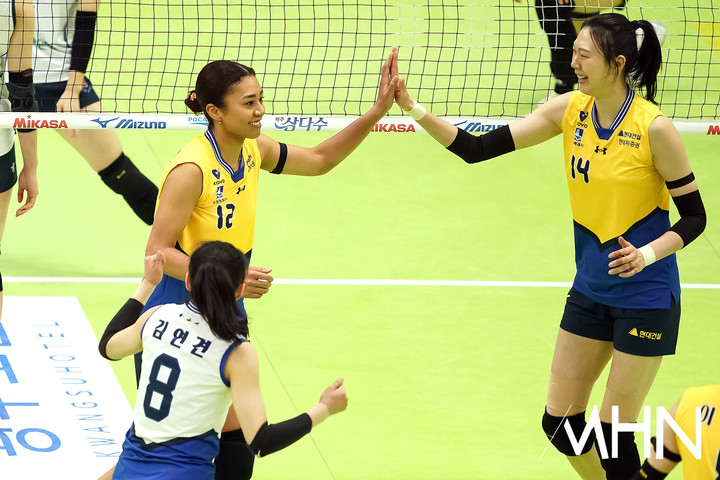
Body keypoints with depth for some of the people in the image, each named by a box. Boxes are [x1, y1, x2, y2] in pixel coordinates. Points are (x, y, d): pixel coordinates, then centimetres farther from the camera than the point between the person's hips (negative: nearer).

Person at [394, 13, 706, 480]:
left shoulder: (653, 127, -19)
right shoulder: (569, 110, -4)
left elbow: (695, 216, -11)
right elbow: (478, 148, -7)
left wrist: (648, 254, -28)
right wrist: (413, 108, -18)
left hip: (644, 296, -6)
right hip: (590, 291, 6)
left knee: (613, 436, -3)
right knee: (560, 422, 9)